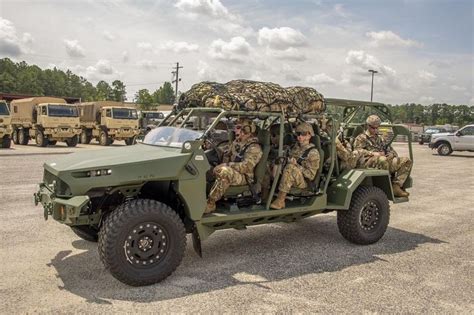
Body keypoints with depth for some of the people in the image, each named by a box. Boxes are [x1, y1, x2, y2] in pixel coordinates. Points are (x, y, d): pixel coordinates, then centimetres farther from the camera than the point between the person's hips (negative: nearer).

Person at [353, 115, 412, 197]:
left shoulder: (380, 138, 30)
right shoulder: (361, 138, 10)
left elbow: (391, 150, 28)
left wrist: (391, 154, 3)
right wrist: (372, 153, -17)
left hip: (386, 162, 7)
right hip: (371, 163, -7)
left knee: (406, 161, -11)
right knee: (382, 159, -41)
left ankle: (396, 187, -23)